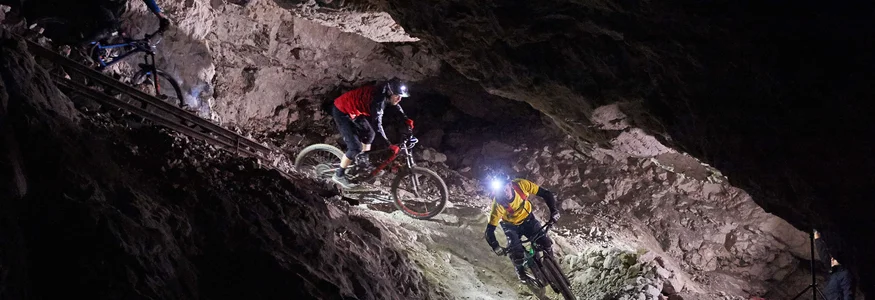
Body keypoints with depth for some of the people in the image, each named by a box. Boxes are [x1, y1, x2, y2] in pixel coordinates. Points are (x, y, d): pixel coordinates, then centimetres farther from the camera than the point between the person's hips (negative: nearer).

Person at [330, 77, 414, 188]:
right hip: (342, 112, -10)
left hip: (352, 110, 10)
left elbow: (395, 106, 17)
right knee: (356, 147, -11)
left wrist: (407, 120, 14)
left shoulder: (385, 95, -5)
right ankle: (339, 175, 3)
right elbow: (378, 124, -33)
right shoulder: (378, 99, -31)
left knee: (369, 133, 20)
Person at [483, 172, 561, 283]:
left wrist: (554, 211, -36)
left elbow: (546, 193, -23)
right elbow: (490, 230, -31)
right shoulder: (498, 204, -35)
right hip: (511, 226, -2)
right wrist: (495, 247, -46)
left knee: (546, 243, -11)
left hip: (527, 218, 2)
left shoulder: (521, 184, -32)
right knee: (516, 251, -18)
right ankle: (522, 274, 12)